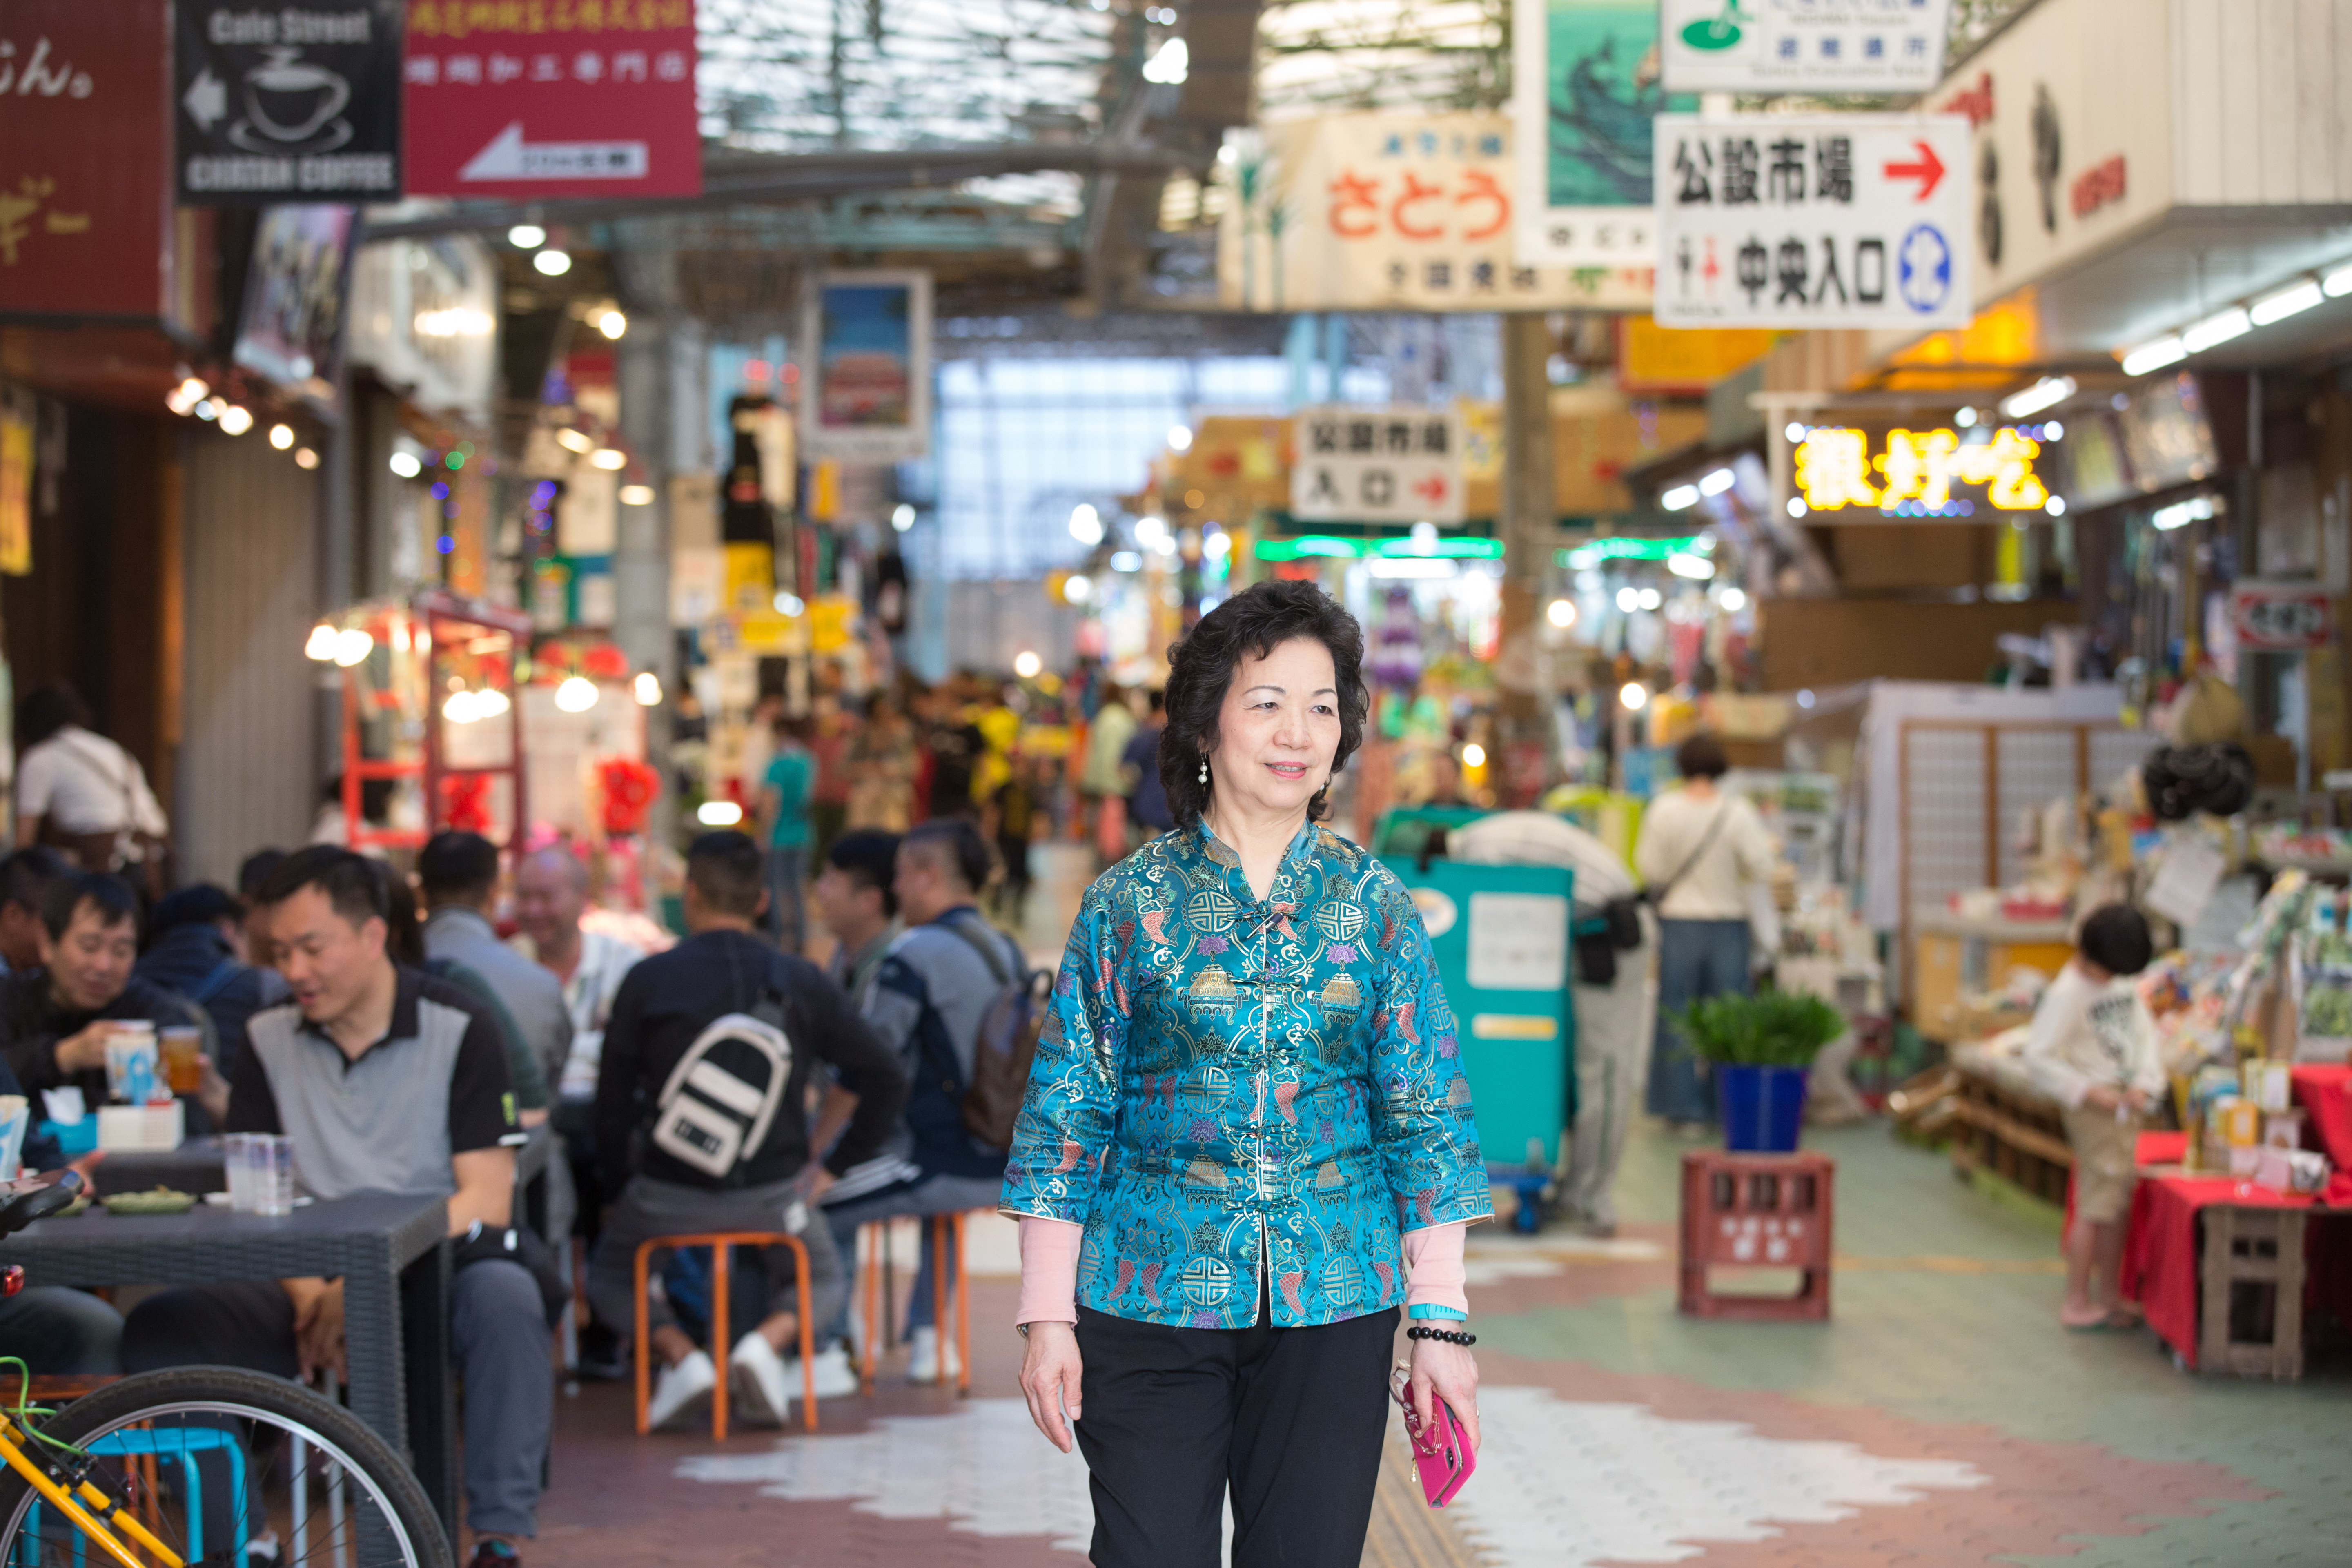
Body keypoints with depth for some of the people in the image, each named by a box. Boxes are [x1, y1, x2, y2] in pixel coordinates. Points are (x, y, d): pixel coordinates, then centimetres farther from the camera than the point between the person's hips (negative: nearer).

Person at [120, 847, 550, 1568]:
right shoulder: (270, 1039, 7)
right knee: (158, 1330, -21)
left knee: (506, 1299, -37)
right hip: (311, 1284, 3)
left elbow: (487, 1199, -11)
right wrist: (309, 1291, -17)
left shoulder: (458, 1028, -4)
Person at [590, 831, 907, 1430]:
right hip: (775, 1193, 1)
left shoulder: (649, 980, -6)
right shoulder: (801, 982, -1)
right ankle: (768, 1340, -3)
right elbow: (885, 1082, -1)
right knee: (824, 1281, 30)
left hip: (669, 1195, -1)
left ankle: (679, 1353, 0)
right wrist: (832, 1167, 8)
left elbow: (613, 1105, -2)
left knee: (608, 1274, 28)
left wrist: (616, 1192, 13)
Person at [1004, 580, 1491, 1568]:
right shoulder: (1129, 903, 1)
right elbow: (1068, 1113, 3)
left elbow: (1426, 1117, 5)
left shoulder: (1373, 905, 5)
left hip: (1332, 1309, 1)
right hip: (1150, 1301, -1)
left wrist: (1441, 1322, 0)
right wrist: (1048, 1314, -2)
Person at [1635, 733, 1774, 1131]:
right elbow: (1761, 869, -10)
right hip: (1728, 920, 0)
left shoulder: (1664, 810, -9)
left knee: (1678, 1016, 6)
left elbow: (1651, 868, -7)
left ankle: (1685, 1107, 6)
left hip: (1678, 919, 0)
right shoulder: (1739, 812, -9)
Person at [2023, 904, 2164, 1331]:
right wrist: (2089, 1092, -20)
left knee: (2121, 1205, 11)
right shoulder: (2067, 994, -15)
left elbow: (2145, 1032, 12)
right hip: (2096, 1110, -8)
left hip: (2127, 1107, 8)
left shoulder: (2124, 982, 9)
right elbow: (2038, 1058, -20)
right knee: (2096, 1208, -6)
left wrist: (2145, 1084, -5)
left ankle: (2109, 1295, 20)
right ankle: (2077, 1303, 2)